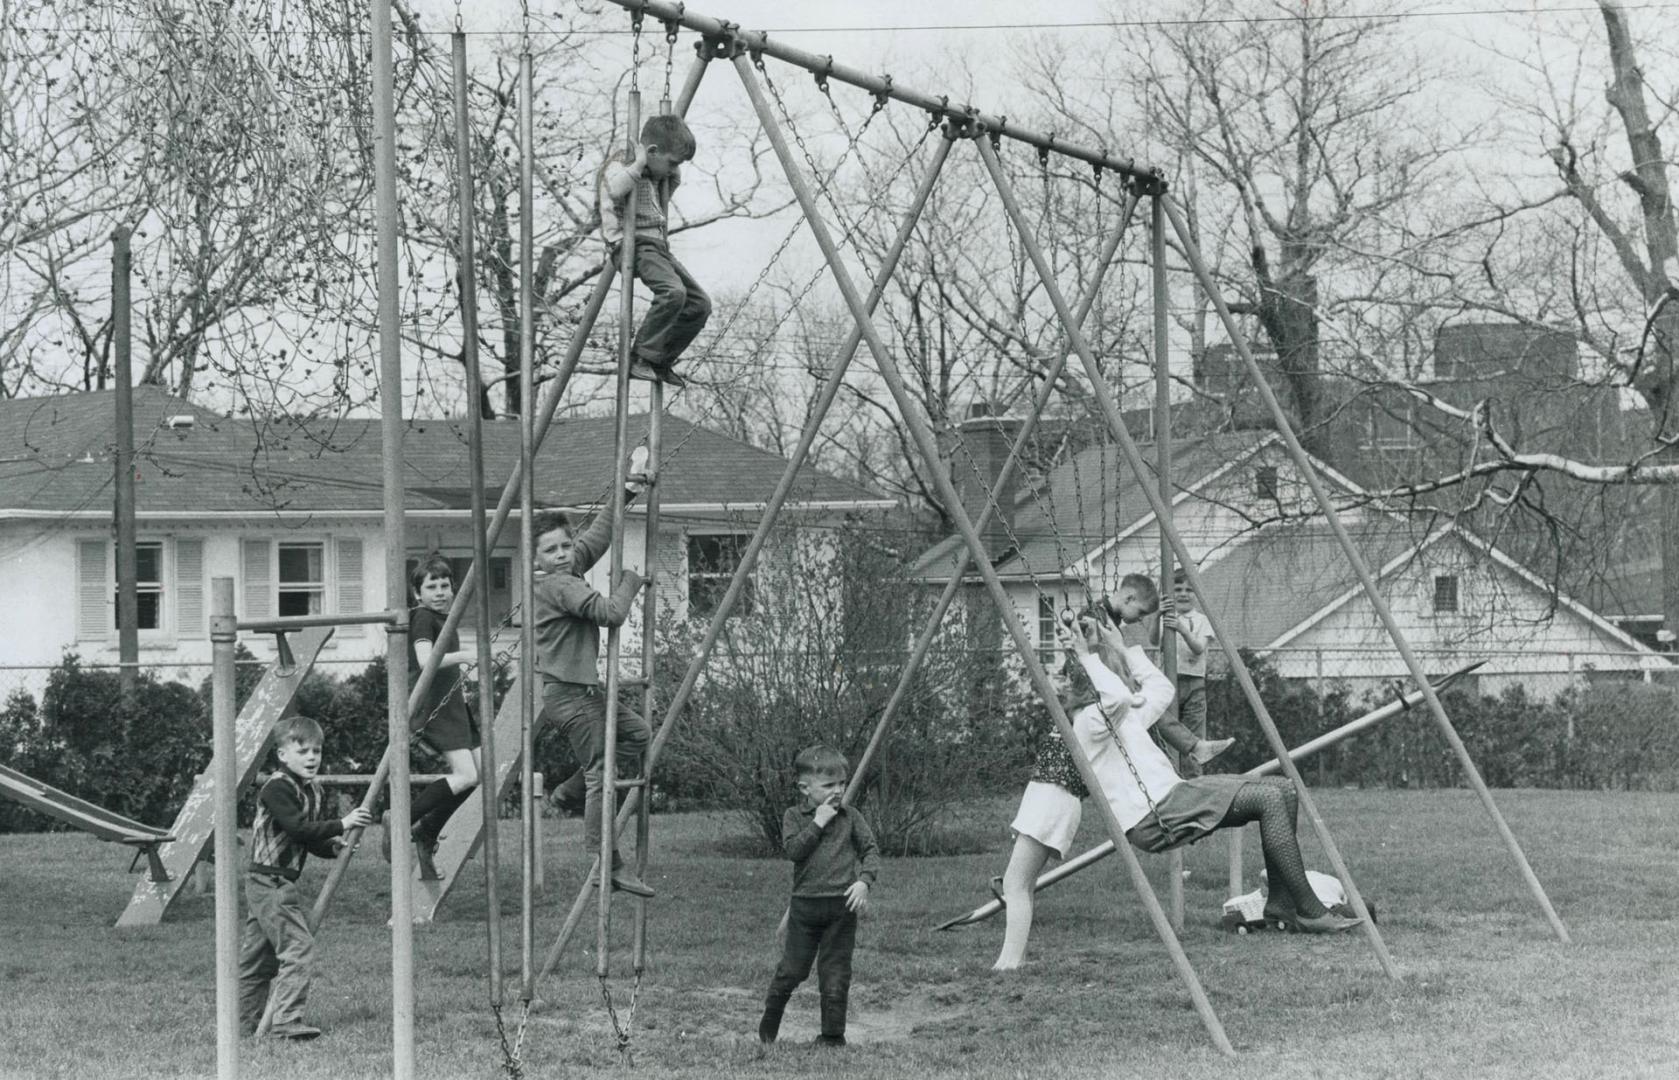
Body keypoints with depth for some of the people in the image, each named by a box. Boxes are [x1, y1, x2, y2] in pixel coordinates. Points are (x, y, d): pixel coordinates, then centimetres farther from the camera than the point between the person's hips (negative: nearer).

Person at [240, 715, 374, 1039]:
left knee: (258, 957, 14)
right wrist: (340, 825, -28)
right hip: (268, 879, -10)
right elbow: (297, 828, -27)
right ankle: (285, 1021, -21)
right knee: (298, 946, -16)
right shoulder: (277, 788, -15)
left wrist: (333, 847, -2)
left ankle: (247, 1025, 20)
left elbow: (312, 840, 17)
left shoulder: (314, 791, 13)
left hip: (280, 882, 10)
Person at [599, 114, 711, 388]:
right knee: (673, 292, -31)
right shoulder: (620, 166, -7)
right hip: (633, 244, -9)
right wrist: (639, 164, -21)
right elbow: (615, 189, -30)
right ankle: (639, 359, -23)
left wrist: (673, 168, 22)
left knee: (700, 305, 2)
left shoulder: (656, 175, 18)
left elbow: (675, 181, 40)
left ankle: (660, 362, 11)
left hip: (658, 246, 9)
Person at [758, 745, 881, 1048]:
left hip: (842, 906, 1)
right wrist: (818, 823, -16)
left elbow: (871, 850, 3)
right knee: (792, 968, 5)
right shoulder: (794, 816, 1)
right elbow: (792, 849, -13)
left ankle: (833, 1034, 13)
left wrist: (864, 880, -13)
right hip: (805, 904, -1)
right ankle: (769, 1020, 27)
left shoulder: (851, 816, 4)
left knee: (835, 972, 4)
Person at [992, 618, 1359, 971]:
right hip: (1154, 818, -10)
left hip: (1173, 797, 10)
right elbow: (1119, 698, -28)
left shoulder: (1120, 717, 24)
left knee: (1282, 790, 4)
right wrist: (1085, 658, -16)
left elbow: (1161, 690, 36)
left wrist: (1125, 650, 33)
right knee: (1269, 799, -20)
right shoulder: (1087, 721, -7)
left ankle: (1280, 902, 5)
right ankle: (1309, 912, -18)